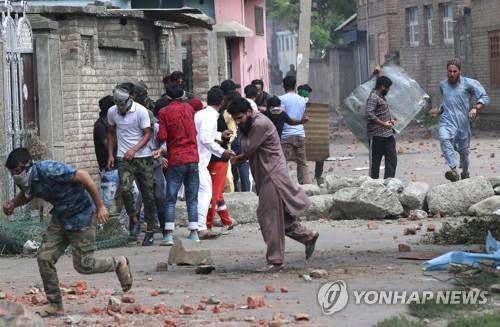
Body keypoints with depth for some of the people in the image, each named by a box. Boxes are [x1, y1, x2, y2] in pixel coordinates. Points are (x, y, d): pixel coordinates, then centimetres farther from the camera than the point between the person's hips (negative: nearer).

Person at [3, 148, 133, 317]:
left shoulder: (48, 171, -32)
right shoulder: (25, 179, -7)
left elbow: (83, 176, -27)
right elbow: (26, 195, 18)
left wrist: (100, 206, -23)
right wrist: (13, 203, -6)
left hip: (81, 216, -7)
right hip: (60, 217, 7)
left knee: (83, 265, -2)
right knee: (44, 257, -4)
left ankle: (119, 264, 25)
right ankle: (55, 304, 8)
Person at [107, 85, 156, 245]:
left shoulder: (141, 111, -8)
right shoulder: (112, 112, 3)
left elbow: (147, 134, -8)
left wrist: (134, 150, -22)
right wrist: (110, 154, 12)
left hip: (143, 157, -2)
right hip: (124, 158, 2)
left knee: (148, 194, 2)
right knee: (125, 188, -23)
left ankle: (150, 230, 13)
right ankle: (134, 220, -6)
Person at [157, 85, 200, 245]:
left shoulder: (164, 112, -5)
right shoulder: (189, 109, 8)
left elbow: (162, 137, -9)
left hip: (176, 160, -3)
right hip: (193, 158, 3)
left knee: (171, 200, 0)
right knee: (192, 199, 8)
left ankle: (169, 235, -7)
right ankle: (194, 233, 4)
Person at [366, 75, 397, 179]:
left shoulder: (382, 97, 16)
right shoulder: (373, 97, -14)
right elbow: (369, 114, -25)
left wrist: (390, 120, 11)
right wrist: (384, 124, -22)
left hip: (388, 134, 9)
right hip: (377, 135, -9)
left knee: (392, 159, 3)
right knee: (375, 161, 0)